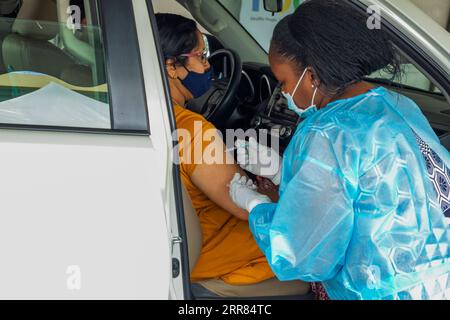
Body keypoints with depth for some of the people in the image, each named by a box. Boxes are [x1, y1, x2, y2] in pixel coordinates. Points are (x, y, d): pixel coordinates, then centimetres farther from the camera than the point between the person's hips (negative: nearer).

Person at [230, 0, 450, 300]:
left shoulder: (327, 137, -20)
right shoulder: (399, 105, 4)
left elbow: (300, 259, -18)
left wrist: (255, 204, -2)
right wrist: (279, 170, 13)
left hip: (397, 293, -7)